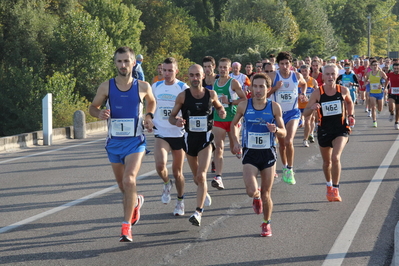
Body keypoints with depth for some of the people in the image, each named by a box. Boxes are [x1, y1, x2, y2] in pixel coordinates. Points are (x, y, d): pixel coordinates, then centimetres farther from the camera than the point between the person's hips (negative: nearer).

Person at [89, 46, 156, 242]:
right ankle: (135, 202, 50)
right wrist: (100, 113, -15)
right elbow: (92, 107, 8)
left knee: (129, 180, -21)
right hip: (114, 142, 3)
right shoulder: (106, 87, -4)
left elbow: (151, 102, 18)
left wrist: (149, 116, 0)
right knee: (122, 185, 15)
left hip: (135, 141, -2)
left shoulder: (143, 87, -3)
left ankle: (127, 226, -17)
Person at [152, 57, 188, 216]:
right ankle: (167, 184, 12)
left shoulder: (183, 88, -6)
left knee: (177, 171, 7)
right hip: (161, 133, 2)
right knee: (160, 165, -21)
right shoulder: (156, 87, 5)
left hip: (179, 134, -2)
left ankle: (180, 201, 28)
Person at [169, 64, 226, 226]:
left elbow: (219, 106, 17)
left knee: (201, 175, -16)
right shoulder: (183, 96, -6)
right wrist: (176, 122, -23)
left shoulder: (211, 94, -3)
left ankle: (199, 212, -17)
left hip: (206, 138, -2)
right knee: (196, 177, 16)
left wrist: (221, 111, -6)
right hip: (190, 138, 2)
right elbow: (172, 116, 0)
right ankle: (204, 193, 49)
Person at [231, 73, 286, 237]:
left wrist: (275, 130, -20)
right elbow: (233, 124, 14)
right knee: (252, 191, -16)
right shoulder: (244, 106, -3)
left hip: (268, 153, 0)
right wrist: (235, 142, 0)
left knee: (266, 194, 5)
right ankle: (256, 198, 21)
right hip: (250, 153, 0)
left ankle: (266, 223, 27)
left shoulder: (274, 107, -4)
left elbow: (283, 133, 2)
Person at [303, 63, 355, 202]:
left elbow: (349, 102, 17)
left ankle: (335, 189, -11)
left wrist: (351, 115, 1)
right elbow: (305, 113, -7)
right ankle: (329, 186, 42)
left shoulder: (343, 90, -7)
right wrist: (312, 108, -28)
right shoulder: (318, 93, -9)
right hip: (324, 130, 2)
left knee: (335, 157, -22)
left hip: (341, 129, -2)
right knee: (327, 162, 17)